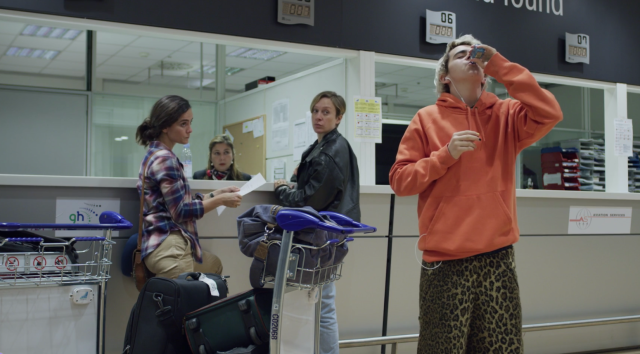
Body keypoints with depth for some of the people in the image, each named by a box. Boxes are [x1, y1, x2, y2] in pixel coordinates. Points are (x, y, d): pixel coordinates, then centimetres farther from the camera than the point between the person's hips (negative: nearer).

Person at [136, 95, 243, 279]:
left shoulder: (156, 155, 17)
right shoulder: (164, 159, -14)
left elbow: (184, 202, 18)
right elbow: (181, 211, -15)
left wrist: (217, 193, 12)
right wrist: (220, 200, -6)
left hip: (171, 244, 11)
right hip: (169, 248, -11)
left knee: (215, 265, 28)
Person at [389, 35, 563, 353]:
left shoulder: (505, 115, 10)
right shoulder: (427, 119, 5)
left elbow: (549, 114, -10)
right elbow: (399, 180, 2)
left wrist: (499, 65, -6)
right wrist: (446, 155, -13)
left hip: (498, 258, 2)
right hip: (445, 259, -2)